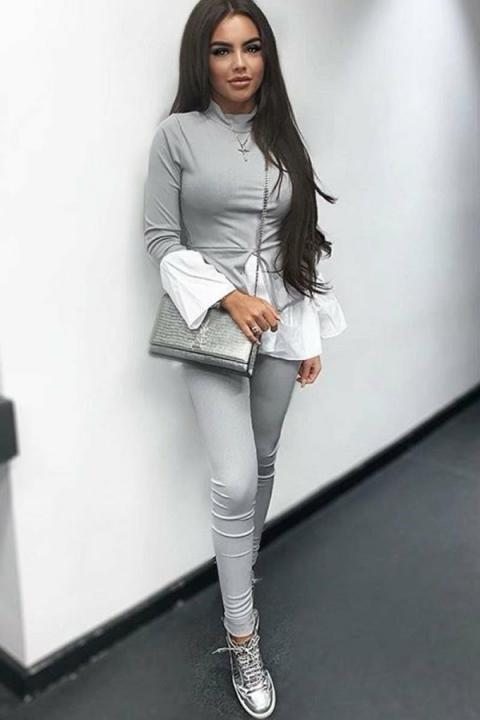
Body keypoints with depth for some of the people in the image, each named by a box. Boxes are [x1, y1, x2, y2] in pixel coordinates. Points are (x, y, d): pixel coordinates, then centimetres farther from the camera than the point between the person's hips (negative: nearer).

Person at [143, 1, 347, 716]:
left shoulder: (280, 136, 8)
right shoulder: (179, 133, -4)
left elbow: (301, 242, 10)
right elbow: (161, 240, -5)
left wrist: (312, 334, 9)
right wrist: (229, 297, -17)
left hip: (281, 321, 5)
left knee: (263, 464, 15)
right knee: (235, 481, -10)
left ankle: (243, 571, 40)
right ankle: (242, 638, 6)